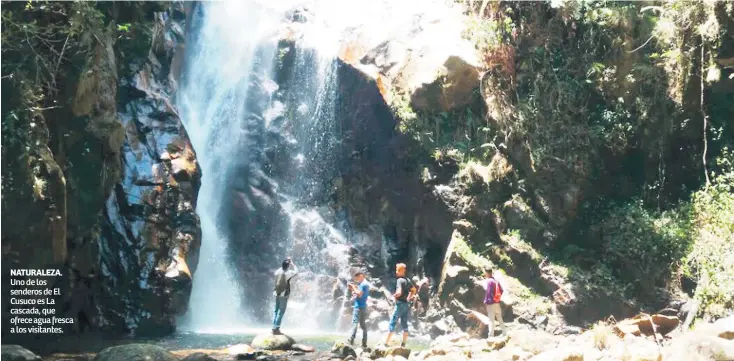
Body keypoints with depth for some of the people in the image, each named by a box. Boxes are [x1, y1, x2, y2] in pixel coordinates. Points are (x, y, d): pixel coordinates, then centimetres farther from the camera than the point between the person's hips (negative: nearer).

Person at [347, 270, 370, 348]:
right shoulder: (366, 284, 18)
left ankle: (350, 341, -24)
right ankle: (364, 344, 10)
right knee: (363, 325, 9)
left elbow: (359, 294, -19)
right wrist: (353, 289, 9)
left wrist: (353, 287, -9)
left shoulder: (363, 284, -12)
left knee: (354, 324, -15)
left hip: (359, 307, -10)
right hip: (363, 307, 10)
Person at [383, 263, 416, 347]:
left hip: (400, 304, -8)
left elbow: (399, 292, -26)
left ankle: (386, 343, -3)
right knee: (404, 324, 9)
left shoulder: (400, 280, -15)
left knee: (392, 323, -3)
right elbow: (414, 290, 24)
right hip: (407, 304, 8)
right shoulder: (408, 280, 11)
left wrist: (394, 296, -7)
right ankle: (403, 344, 11)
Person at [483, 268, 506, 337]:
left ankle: (491, 335, -6)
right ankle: (504, 333, 22)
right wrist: (498, 297, 13)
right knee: (499, 318, 16)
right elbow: (501, 290, 9)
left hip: (491, 303, -7)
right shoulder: (496, 281, 8)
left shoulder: (489, 281, -15)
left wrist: (485, 301, -9)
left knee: (491, 320, -5)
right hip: (497, 302, 7)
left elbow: (489, 292, -18)